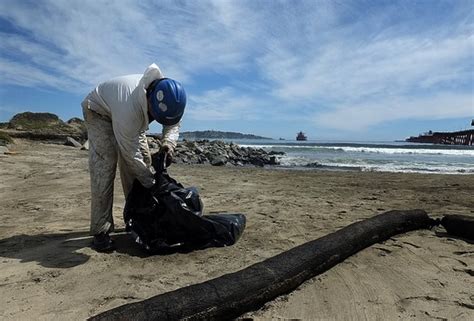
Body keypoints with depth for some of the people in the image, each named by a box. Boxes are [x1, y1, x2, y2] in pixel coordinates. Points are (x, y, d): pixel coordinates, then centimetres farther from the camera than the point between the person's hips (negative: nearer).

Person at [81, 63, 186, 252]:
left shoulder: (168, 97, -27)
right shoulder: (130, 108, -45)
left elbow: (173, 124, -8)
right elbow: (130, 153, -34)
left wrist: (168, 143, -30)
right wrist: (151, 184, -26)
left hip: (132, 118, 6)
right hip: (99, 111, -6)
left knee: (144, 162, -1)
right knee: (104, 166, -21)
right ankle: (100, 231, -14)